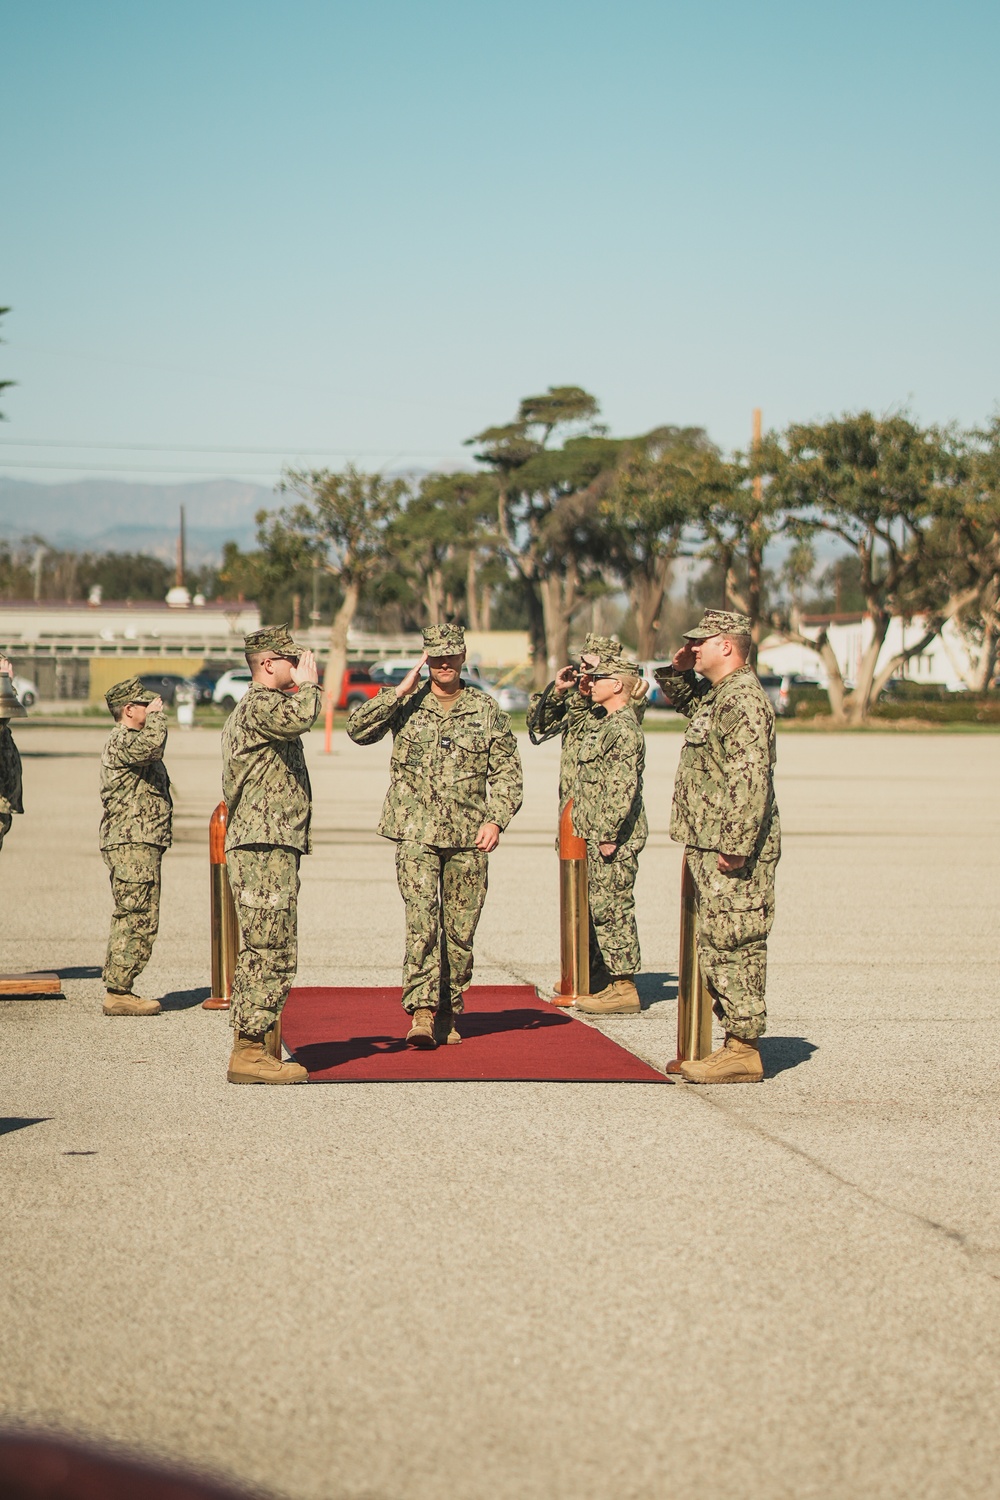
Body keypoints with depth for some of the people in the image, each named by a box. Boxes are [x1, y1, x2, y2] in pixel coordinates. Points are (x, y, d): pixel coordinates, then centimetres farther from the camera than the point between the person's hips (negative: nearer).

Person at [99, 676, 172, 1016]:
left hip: (139, 844, 11)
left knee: (129, 919, 12)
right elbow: (150, 745, -34)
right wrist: (157, 714, -19)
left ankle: (118, 990, 16)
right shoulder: (121, 741, -13)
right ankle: (119, 993, -11)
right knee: (138, 919, -11)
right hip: (133, 845, -11)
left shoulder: (130, 741, 22)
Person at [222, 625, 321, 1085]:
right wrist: (308, 683, -15)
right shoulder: (259, 704, -11)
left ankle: (249, 1048, 14)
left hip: (270, 847, 11)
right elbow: (298, 719, -32)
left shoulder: (250, 708, 24)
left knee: (262, 952, 12)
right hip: (264, 846, -11)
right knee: (272, 952, -12)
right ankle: (249, 1052, -12)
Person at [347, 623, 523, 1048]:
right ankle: (422, 1011, -18)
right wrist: (401, 691, -11)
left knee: (460, 927, 5)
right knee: (421, 921, -14)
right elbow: (359, 730, -8)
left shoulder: (485, 709, 7)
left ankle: (449, 1013, 17)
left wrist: (496, 820, -4)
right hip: (416, 834, -2)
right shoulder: (406, 705, 5)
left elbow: (507, 770, 9)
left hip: (467, 837, 2)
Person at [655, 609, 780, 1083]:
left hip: (734, 852, -11)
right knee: (720, 947, 13)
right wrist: (678, 671, 20)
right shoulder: (717, 696, 17)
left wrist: (735, 846, -26)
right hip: (714, 848, 11)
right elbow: (688, 703, 42)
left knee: (731, 946, -9)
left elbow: (750, 779, -23)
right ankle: (737, 1043, 18)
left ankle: (743, 1051, -7)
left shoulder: (743, 698, -15)